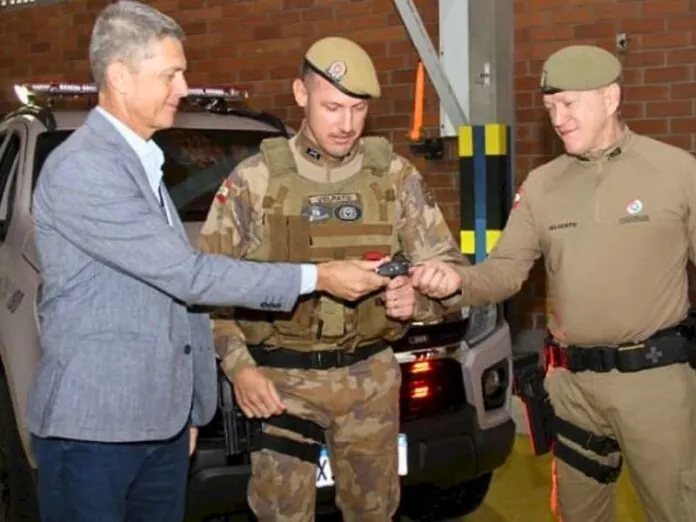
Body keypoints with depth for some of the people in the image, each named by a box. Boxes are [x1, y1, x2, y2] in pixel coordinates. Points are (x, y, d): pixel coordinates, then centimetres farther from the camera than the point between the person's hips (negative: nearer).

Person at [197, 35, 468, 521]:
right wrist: (239, 367, -11)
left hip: (370, 377, 2)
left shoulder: (395, 175, 1)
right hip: (282, 379, -2)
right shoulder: (254, 179, -5)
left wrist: (417, 298, -18)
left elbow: (448, 266, 4)